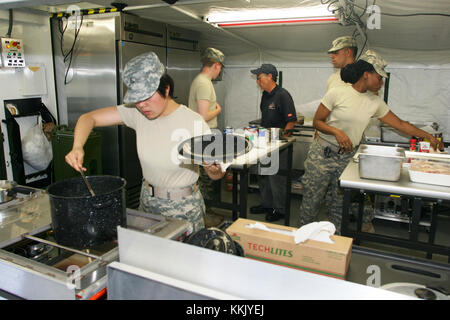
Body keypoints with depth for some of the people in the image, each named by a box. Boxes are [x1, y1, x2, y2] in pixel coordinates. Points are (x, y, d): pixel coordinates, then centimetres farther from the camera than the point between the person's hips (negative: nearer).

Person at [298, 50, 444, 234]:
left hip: (348, 157, 4)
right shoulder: (338, 93, -8)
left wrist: (428, 136, 15)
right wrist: (337, 132, -22)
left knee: (340, 205, 6)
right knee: (311, 201, 2)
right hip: (323, 154, -4)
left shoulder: (375, 103, 7)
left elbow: (400, 124, 15)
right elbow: (317, 121, -6)